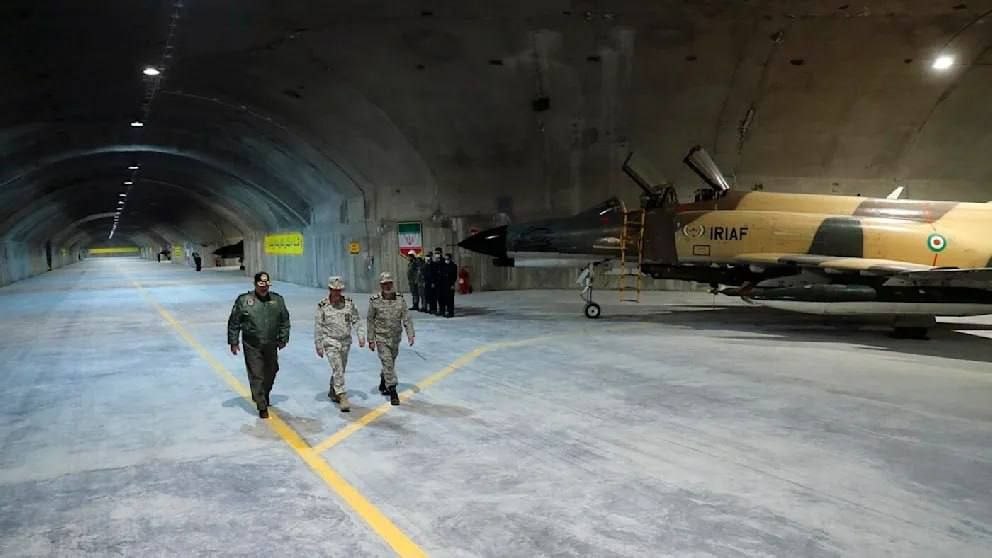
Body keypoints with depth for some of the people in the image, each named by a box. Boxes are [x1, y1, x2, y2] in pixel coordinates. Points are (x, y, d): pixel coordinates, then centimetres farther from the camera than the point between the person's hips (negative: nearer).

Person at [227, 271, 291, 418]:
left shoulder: (277, 299, 3)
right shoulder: (243, 300, -6)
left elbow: (284, 321, 12)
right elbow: (234, 322, -1)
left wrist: (283, 339, 10)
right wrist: (233, 342, -2)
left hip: (271, 346, 4)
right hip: (252, 346, -4)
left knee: (271, 372, 17)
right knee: (256, 376, -3)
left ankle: (263, 395, 43)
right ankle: (262, 406, 4)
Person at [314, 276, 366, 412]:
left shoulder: (349, 303, -2)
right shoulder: (322, 306, -10)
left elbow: (357, 320, 5)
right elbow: (318, 327, -5)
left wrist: (361, 336, -6)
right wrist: (318, 346, -4)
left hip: (345, 342, 4)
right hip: (330, 342, -4)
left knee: (341, 369, 16)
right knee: (337, 369, -13)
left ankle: (333, 392, 38)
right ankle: (343, 398, -13)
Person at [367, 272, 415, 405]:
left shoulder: (400, 299, -5)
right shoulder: (375, 301, -12)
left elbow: (406, 318, -4)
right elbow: (371, 321, -4)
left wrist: (410, 334, -12)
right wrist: (371, 340, -3)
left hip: (396, 337, 4)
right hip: (381, 338, -4)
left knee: (391, 363, 18)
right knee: (387, 364, -10)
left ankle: (383, 385, 41)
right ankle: (393, 392, -5)